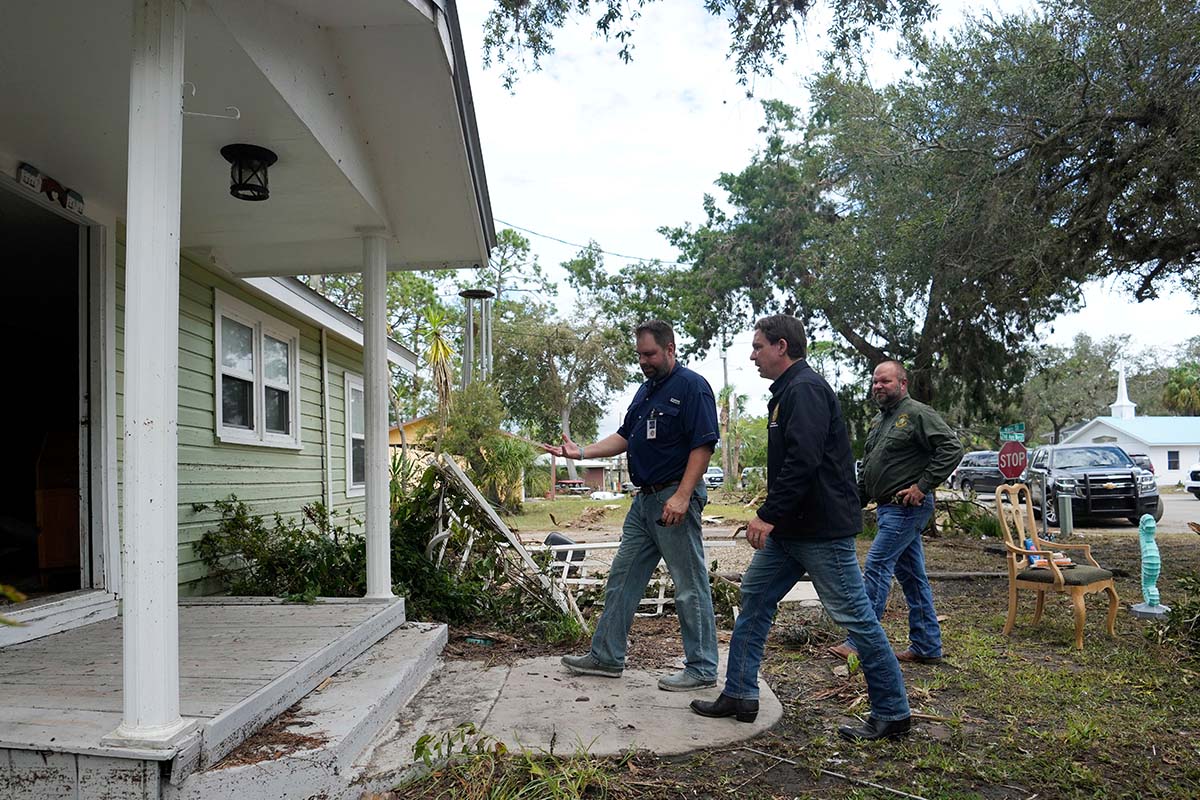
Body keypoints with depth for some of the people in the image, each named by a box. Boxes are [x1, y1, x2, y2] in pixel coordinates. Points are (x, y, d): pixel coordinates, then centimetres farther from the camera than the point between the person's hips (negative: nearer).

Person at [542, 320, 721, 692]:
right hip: (644, 500, 10)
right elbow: (624, 437, 20)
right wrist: (581, 451, 7)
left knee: (690, 585, 0)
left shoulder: (692, 387, -11)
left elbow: (703, 445, -18)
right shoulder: (647, 389, 17)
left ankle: (702, 669, 11)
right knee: (622, 578, 13)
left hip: (675, 498, -9)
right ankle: (606, 656, 24)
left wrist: (682, 496, -24)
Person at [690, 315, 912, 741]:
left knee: (855, 616, 0)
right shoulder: (788, 391, 16)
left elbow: (802, 461, -27)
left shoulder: (806, 389, -16)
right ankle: (739, 695, 20)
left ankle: (892, 714, 14)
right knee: (754, 598, 11)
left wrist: (768, 515, -24)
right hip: (790, 528, 11)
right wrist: (771, 517, 18)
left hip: (821, 529, -11)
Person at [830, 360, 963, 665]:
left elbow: (952, 449, -18)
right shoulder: (878, 421, 18)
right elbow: (866, 467, 25)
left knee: (876, 568, -10)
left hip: (906, 508, -9)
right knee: (912, 576, 12)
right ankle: (927, 646, 19)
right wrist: (857, 501, 19)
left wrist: (922, 486, -20)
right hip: (889, 508, 9)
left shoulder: (918, 414, -10)